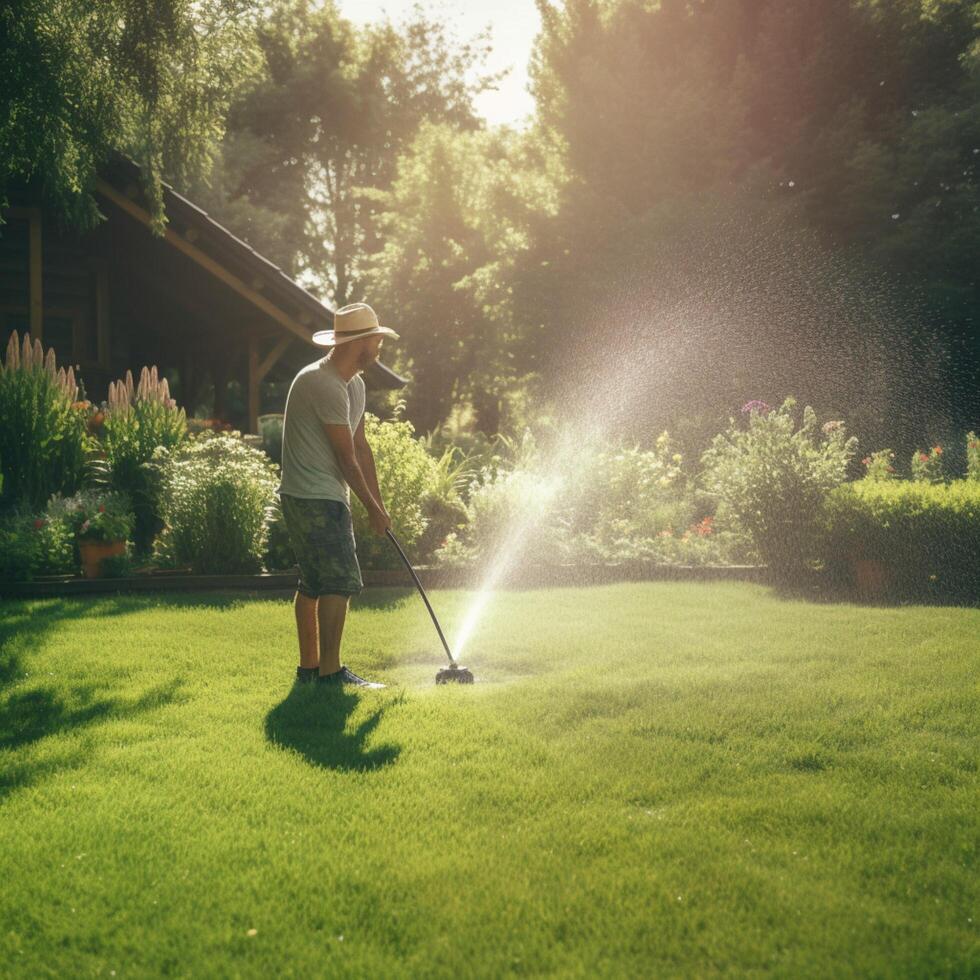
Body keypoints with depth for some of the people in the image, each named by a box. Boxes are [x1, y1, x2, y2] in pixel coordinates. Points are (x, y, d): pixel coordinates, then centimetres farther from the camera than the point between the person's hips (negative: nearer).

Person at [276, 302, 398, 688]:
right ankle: (330, 670, -9)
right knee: (341, 580, -12)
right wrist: (372, 508, -7)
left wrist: (379, 505, 13)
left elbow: (361, 447, 16)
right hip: (314, 498, -11)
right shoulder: (321, 383, -18)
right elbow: (346, 456, -15)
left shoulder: (354, 384, 14)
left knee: (314, 582, 13)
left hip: (324, 499, 11)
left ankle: (309, 667, 20)